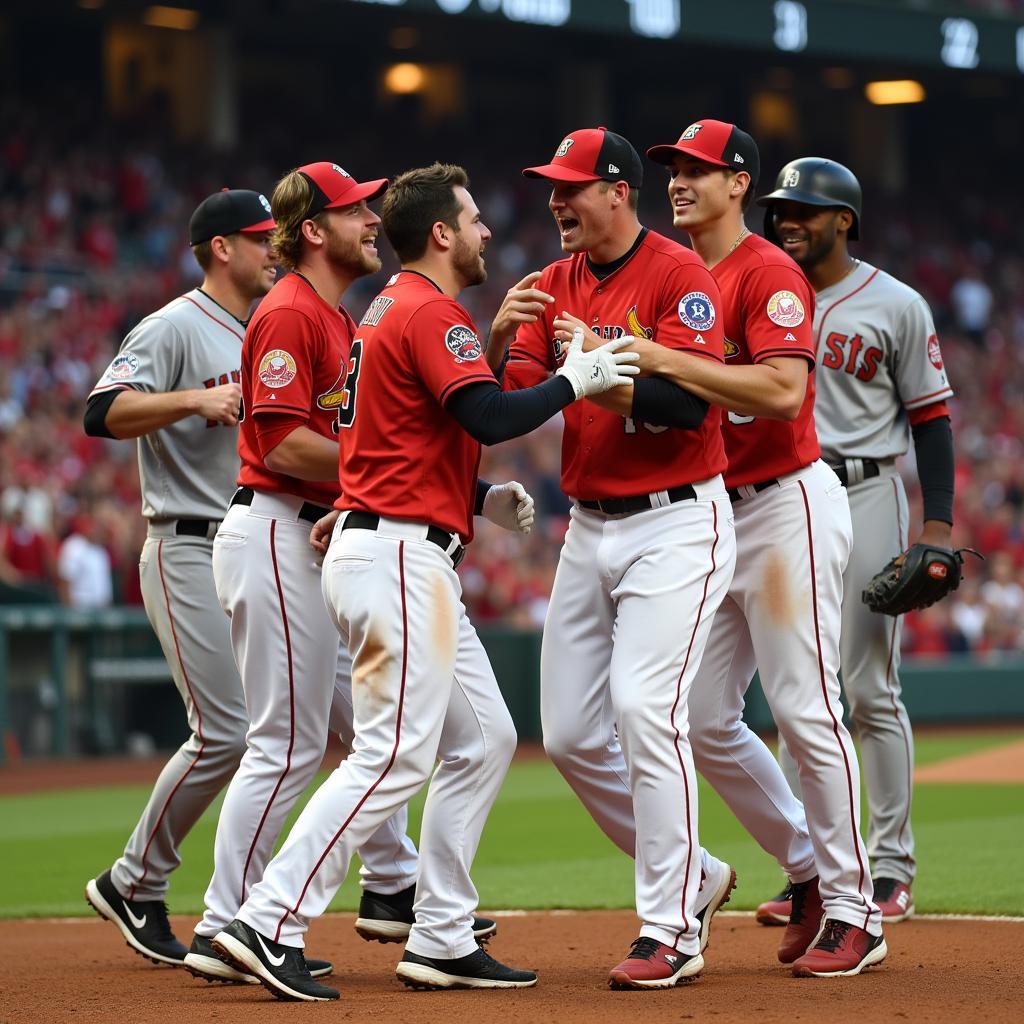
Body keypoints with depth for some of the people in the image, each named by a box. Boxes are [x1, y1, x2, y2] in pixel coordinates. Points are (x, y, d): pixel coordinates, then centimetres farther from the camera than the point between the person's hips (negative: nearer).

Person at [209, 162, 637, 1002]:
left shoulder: (395, 310, 21)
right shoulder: (428, 312, -10)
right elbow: (489, 416, -24)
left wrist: (483, 501, 14)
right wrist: (574, 381, -11)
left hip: (415, 562, 11)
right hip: (396, 555, -11)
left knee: (483, 740, 12)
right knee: (396, 753, -13)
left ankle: (442, 942, 12)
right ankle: (270, 925, -15)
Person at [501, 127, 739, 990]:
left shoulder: (680, 276, -10)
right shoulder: (554, 287, 10)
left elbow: (691, 403, -20)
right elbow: (510, 402, 0)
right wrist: (501, 339, -19)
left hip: (676, 523, -7)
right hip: (590, 526, 7)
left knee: (644, 711, -17)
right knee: (569, 733, 6)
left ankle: (671, 934, -9)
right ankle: (692, 875, 24)